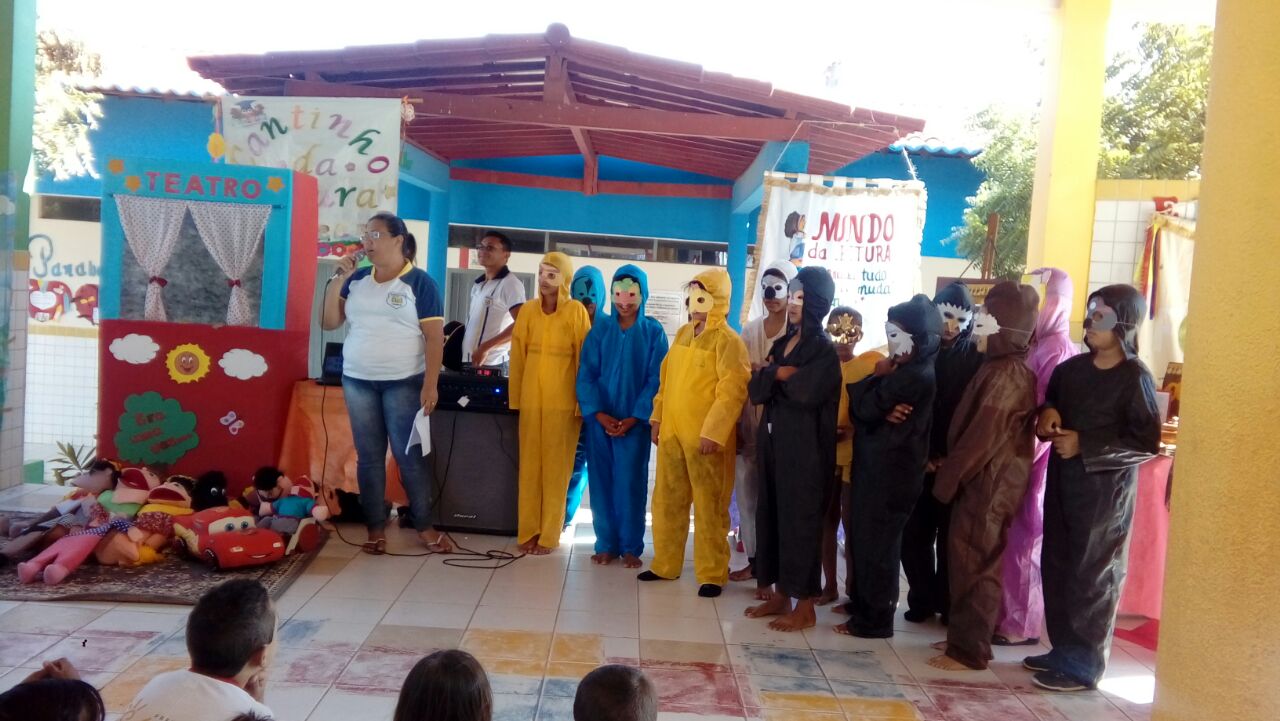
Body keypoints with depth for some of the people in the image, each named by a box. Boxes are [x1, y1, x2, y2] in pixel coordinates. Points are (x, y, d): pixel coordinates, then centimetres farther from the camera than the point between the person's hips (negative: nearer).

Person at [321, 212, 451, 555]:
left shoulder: (419, 282, -5)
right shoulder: (357, 280, 8)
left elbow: (434, 337, -8)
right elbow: (328, 323, 8)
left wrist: (430, 384, -15)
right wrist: (339, 279, -2)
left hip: (404, 383, -4)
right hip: (357, 382, 4)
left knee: (409, 455, -1)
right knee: (368, 456, 7)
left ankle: (424, 525, 11)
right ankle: (376, 527, 16)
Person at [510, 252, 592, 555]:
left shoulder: (576, 311, -5)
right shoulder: (527, 310, 6)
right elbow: (517, 356, 9)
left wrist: (582, 402, -6)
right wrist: (516, 398, 7)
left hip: (563, 401, -3)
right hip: (531, 399, 4)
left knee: (556, 469, 3)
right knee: (530, 466, 8)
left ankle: (549, 535, 12)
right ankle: (528, 531, 17)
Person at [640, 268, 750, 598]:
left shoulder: (728, 341, -9)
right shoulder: (682, 333, 14)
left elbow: (732, 391, -16)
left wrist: (712, 433, -21)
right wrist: (658, 417, 14)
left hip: (705, 437, -7)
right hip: (672, 432, 7)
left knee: (709, 507, 2)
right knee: (667, 501, 14)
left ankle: (712, 575, 13)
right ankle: (666, 564, 28)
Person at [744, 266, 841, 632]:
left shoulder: (824, 349, -8)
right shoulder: (783, 342, 14)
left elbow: (806, 392, -24)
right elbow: (755, 389, 5)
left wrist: (775, 375, -7)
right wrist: (780, 374, -13)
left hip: (805, 447, -7)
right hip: (774, 441, 7)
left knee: (799, 519, -1)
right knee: (771, 515, 11)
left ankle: (805, 605, 11)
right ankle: (780, 595, 23)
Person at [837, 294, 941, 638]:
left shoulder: (914, 376, -20)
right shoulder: (910, 371, 11)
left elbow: (864, 408, -15)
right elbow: (859, 410, 6)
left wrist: (876, 378, -2)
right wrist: (883, 413, -15)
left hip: (889, 470, -9)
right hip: (879, 465, 9)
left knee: (877, 542, 1)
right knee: (864, 537, 16)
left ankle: (874, 619, 12)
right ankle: (862, 603, 29)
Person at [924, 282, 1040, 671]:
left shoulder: (1006, 374, -18)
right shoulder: (1001, 367, 12)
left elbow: (983, 435, -20)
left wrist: (948, 477, -13)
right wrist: (952, 471, 14)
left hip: (990, 482, -9)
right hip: (984, 479, 9)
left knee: (974, 564, -2)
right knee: (968, 560, 15)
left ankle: (968, 650, 7)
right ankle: (964, 636, 26)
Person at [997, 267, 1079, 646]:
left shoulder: (1059, 352, -15)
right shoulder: (1034, 347, 10)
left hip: (1032, 464, -7)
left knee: (1024, 542, 3)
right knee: (1011, 540, 13)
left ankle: (1021, 626, 15)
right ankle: (1008, 616, 25)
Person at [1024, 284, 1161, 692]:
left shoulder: (1135, 378, -10)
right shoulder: (1072, 368, 8)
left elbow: (1147, 441, -14)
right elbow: (1050, 400, 23)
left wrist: (1085, 445, -18)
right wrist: (1047, 413, -1)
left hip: (1105, 490, -7)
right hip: (1063, 482, 7)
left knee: (1093, 576, 1)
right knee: (1057, 567, 12)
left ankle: (1084, 665, 13)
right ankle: (1064, 649, 26)